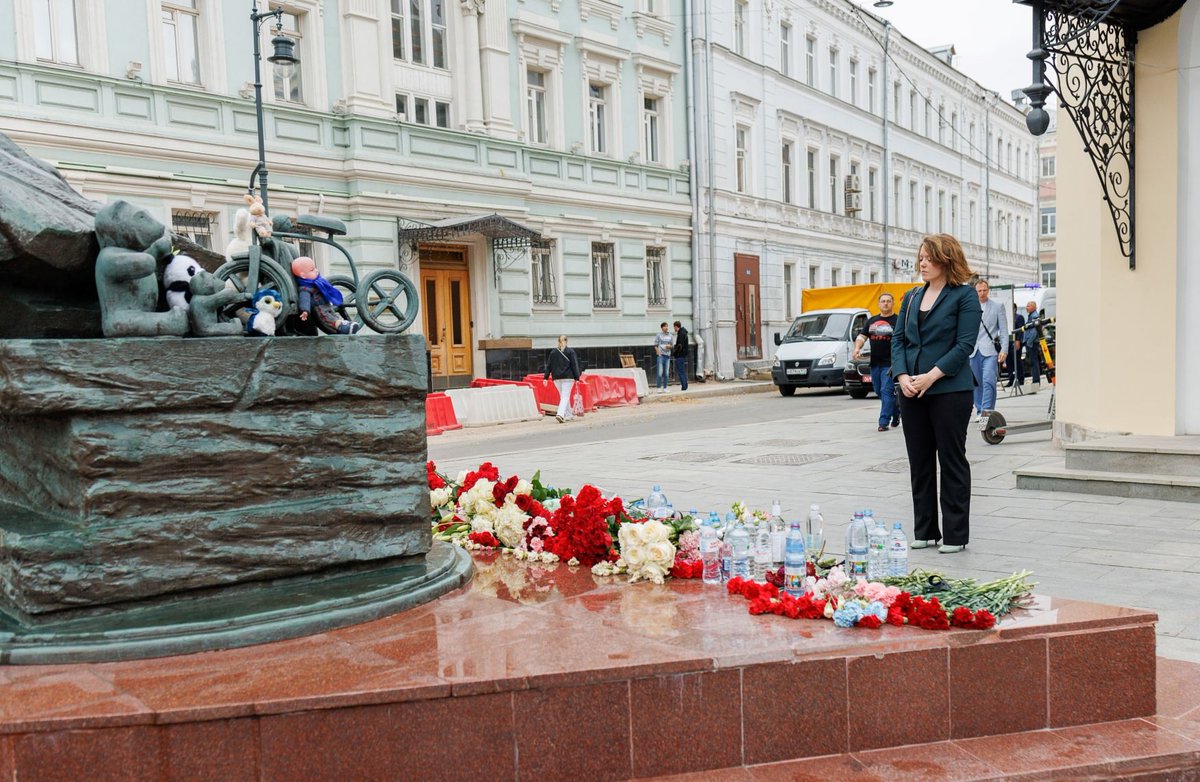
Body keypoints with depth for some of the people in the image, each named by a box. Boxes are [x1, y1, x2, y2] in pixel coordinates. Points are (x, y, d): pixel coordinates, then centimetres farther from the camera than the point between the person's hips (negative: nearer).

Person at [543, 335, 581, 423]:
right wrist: (576, 378, -4)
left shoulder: (553, 352, 6)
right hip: (568, 377, -4)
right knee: (565, 396, -5)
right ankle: (560, 414, -24)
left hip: (557, 378, 4)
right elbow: (574, 365, -6)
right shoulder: (570, 352, -3)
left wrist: (545, 378, 7)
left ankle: (569, 415, 24)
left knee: (563, 396, 16)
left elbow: (548, 366, 6)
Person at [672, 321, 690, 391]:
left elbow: (680, 346, -21)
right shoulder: (683, 332, 15)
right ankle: (685, 386, 18)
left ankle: (684, 387, -8)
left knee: (681, 372, -7)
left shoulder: (681, 334, -15)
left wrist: (674, 353, -13)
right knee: (683, 372, 14)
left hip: (680, 355, -10)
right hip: (683, 354, 10)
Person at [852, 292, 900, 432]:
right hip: (874, 363, 6)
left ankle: (884, 422, -11)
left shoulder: (898, 321, -1)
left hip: (890, 364, -6)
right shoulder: (871, 321, 16)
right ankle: (896, 412, 32)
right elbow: (861, 336, 12)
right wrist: (857, 348, -9)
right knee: (879, 392, 13)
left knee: (886, 391, -11)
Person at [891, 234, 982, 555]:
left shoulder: (964, 296, -3)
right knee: (919, 462, 9)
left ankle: (955, 534, 9)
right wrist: (902, 376, -6)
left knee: (952, 461, 1)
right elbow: (898, 339, 10)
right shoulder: (912, 297, 14)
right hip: (912, 392, 6)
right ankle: (924, 530, 19)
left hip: (949, 390, -6)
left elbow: (965, 345, -10)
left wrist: (931, 375, -18)